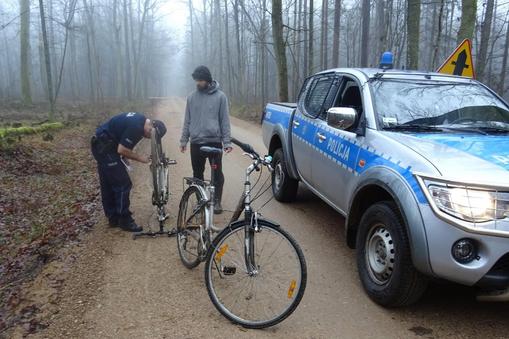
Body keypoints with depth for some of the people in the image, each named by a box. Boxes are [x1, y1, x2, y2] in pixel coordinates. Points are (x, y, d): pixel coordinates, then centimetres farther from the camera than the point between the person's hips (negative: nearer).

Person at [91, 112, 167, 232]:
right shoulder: (136, 127, -24)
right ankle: (125, 220, 3)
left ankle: (113, 218, 26)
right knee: (123, 185, -6)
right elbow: (122, 150, -23)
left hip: (100, 146, 11)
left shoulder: (140, 120, 7)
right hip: (105, 148, -11)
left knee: (108, 185, 16)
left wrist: (123, 158, 9)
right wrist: (140, 158, -10)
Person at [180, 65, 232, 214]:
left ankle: (217, 201, 13)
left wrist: (227, 142, -7)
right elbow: (187, 120, 11)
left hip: (214, 141, -3)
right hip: (196, 142, 3)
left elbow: (225, 120, -2)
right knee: (197, 173, 11)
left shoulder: (220, 96, -2)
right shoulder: (192, 97, 6)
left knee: (217, 173, 2)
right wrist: (184, 140, 7)